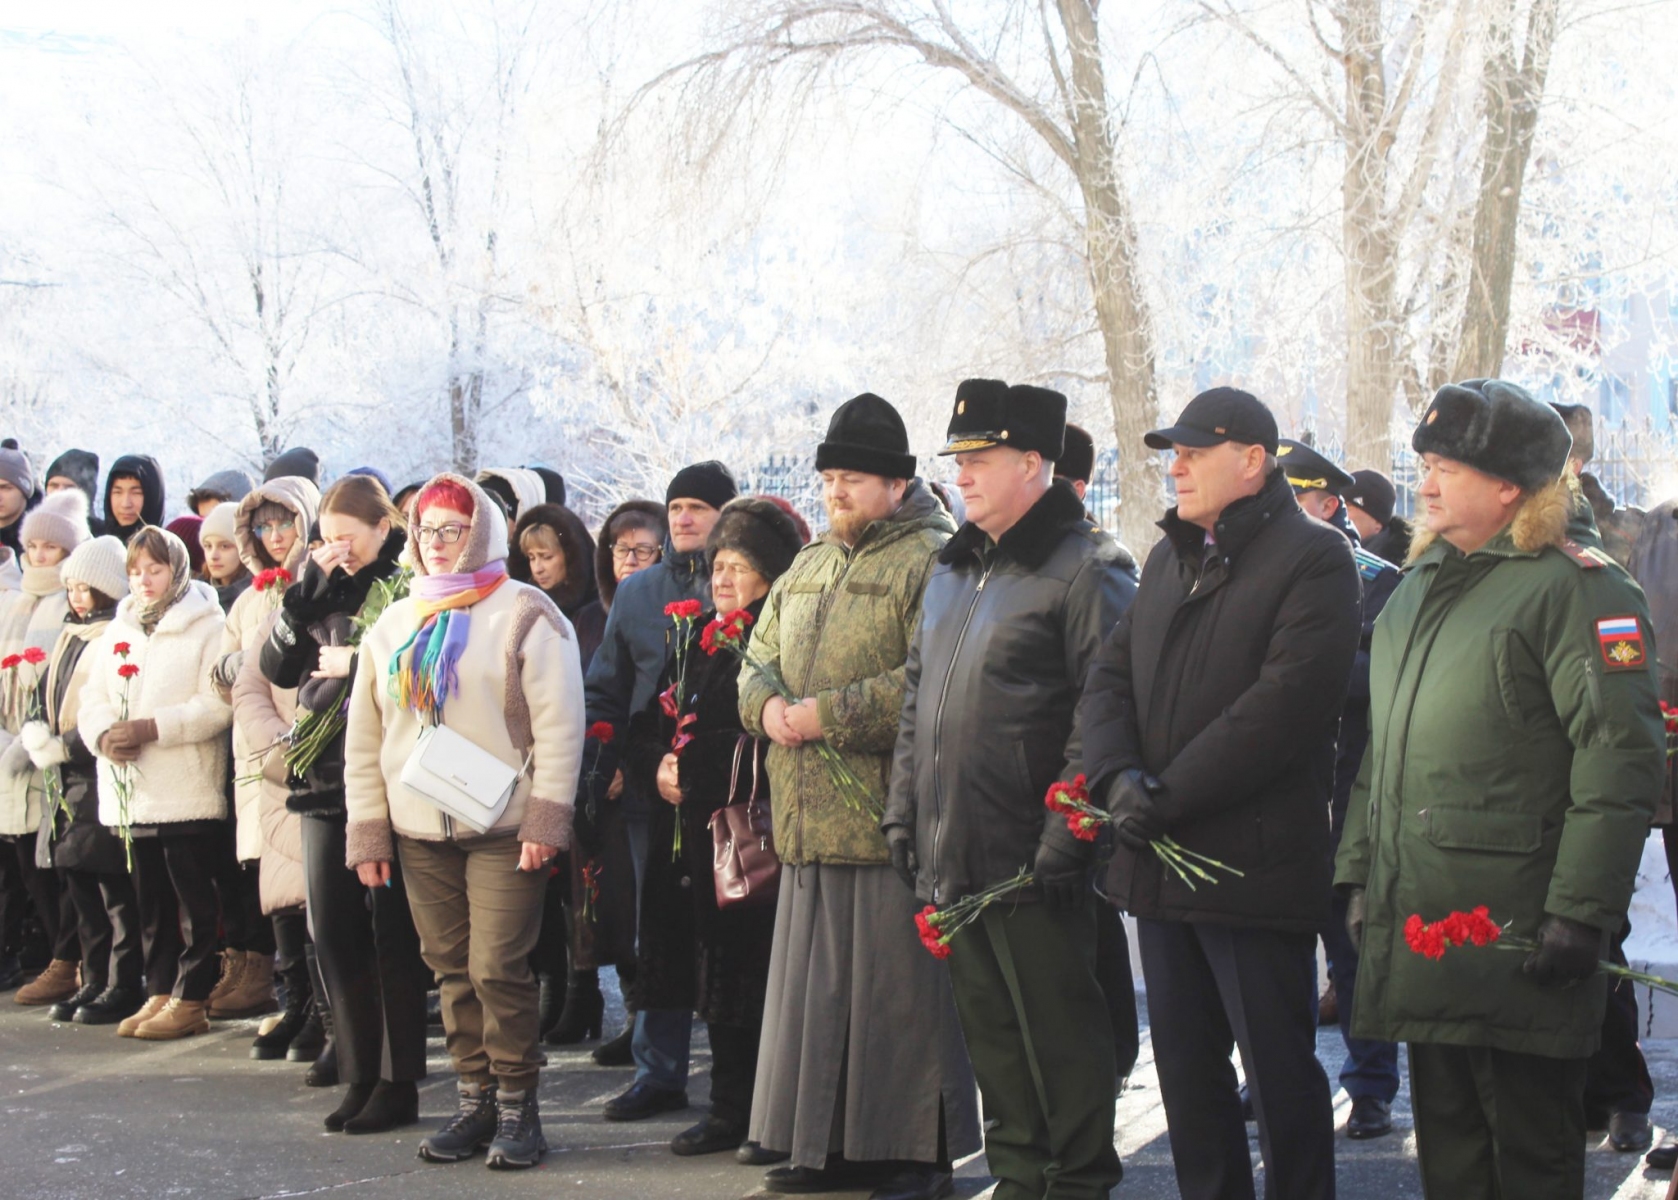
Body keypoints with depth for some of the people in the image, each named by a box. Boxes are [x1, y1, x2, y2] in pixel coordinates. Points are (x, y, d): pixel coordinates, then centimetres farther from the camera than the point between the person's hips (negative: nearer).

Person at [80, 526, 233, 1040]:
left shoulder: (207, 627, -3)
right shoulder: (117, 632, 18)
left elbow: (218, 704, -14)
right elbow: (93, 699, 13)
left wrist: (153, 728, -19)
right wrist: (103, 734, -9)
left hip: (187, 791, -6)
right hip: (130, 793, 6)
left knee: (193, 898, -3)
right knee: (150, 900, 11)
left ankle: (190, 999, 2)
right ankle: (160, 993, 17)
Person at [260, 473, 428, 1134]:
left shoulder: (412, 587, -4)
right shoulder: (327, 594, 14)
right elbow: (276, 667, 7)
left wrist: (356, 663, -11)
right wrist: (307, 587, -1)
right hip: (325, 776, 6)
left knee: (392, 931, 0)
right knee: (331, 928, 6)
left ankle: (398, 1083, 7)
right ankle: (360, 1074, 15)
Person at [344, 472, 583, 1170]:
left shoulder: (524, 615, -1)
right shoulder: (393, 627, 15)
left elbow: (559, 726, -7)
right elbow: (364, 739, 16)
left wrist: (545, 820, -14)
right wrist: (367, 832, 9)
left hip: (504, 830, -5)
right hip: (419, 834, 5)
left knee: (498, 968, -8)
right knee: (453, 971, 7)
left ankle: (517, 1105, 3)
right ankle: (474, 1102, 15)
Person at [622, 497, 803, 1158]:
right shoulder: (695, 637, 16)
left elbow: (763, 743, -17)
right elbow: (648, 727, 17)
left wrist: (693, 769, -15)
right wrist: (655, 768, -1)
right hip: (688, 835, 7)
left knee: (745, 974, -3)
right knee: (714, 978, 11)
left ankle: (739, 1110, 5)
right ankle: (729, 1109, 18)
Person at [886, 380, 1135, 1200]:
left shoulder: (1086, 570, -9)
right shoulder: (953, 570, 17)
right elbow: (916, 699, 22)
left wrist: (1063, 840, -19)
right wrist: (903, 812, 15)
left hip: (1031, 861, -8)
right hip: (951, 857, 8)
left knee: (1059, 1034, 2)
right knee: (989, 1030, 14)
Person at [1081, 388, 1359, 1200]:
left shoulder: (1313, 559, -8)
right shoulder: (1169, 559, 18)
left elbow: (1285, 703, -18)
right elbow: (1110, 676, 12)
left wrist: (1169, 794, -18)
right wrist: (1116, 776, -8)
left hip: (1255, 863, -7)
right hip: (1160, 860, 7)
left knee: (1279, 1071, 0)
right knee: (1185, 1069, 13)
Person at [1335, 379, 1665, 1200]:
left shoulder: (1576, 589, -10)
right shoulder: (1420, 588, 17)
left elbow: (1621, 761, -16)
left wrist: (1582, 911, -19)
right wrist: (1358, 871, 17)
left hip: (1514, 938, -8)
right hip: (1417, 925, 8)